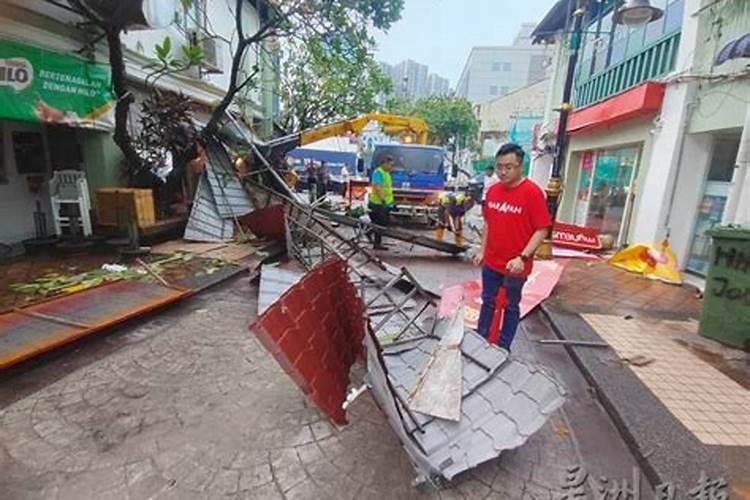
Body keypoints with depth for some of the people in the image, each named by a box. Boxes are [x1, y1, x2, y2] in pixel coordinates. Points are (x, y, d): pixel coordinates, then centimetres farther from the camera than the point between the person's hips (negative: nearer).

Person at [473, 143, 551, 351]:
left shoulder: (532, 192, -15)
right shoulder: (492, 190, 2)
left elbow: (542, 230, -16)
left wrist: (523, 257, -24)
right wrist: (482, 250, 9)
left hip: (515, 266, -5)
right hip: (491, 262, 5)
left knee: (511, 307, 13)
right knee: (487, 302, 18)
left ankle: (504, 348, 28)